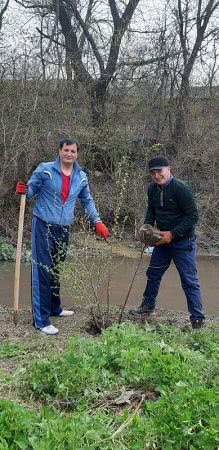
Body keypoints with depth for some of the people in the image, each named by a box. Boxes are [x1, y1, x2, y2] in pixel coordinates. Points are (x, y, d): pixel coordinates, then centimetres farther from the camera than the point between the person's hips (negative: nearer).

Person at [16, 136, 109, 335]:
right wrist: (24, 190, -22)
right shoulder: (45, 169, -6)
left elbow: (87, 200, 19)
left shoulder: (81, 177, 7)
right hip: (43, 225, -5)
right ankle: (41, 319, -6)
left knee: (56, 270, 18)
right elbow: (32, 189, 1)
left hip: (63, 229, 5)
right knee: (43, 270, -10)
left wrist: (97, 221, 12)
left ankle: (54, 308, 34)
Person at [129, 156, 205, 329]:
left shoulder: (181, 188, -21)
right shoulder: (152, 189, 1)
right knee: (153, 274, 19)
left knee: (189, 281, -4)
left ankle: (197, 320, 6)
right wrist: (147, 226, -5)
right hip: (163, 240, 7)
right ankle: (148, 305, 39)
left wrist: (173, 234, -24)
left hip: (183, 242, -7)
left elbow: (193, 216, -20)